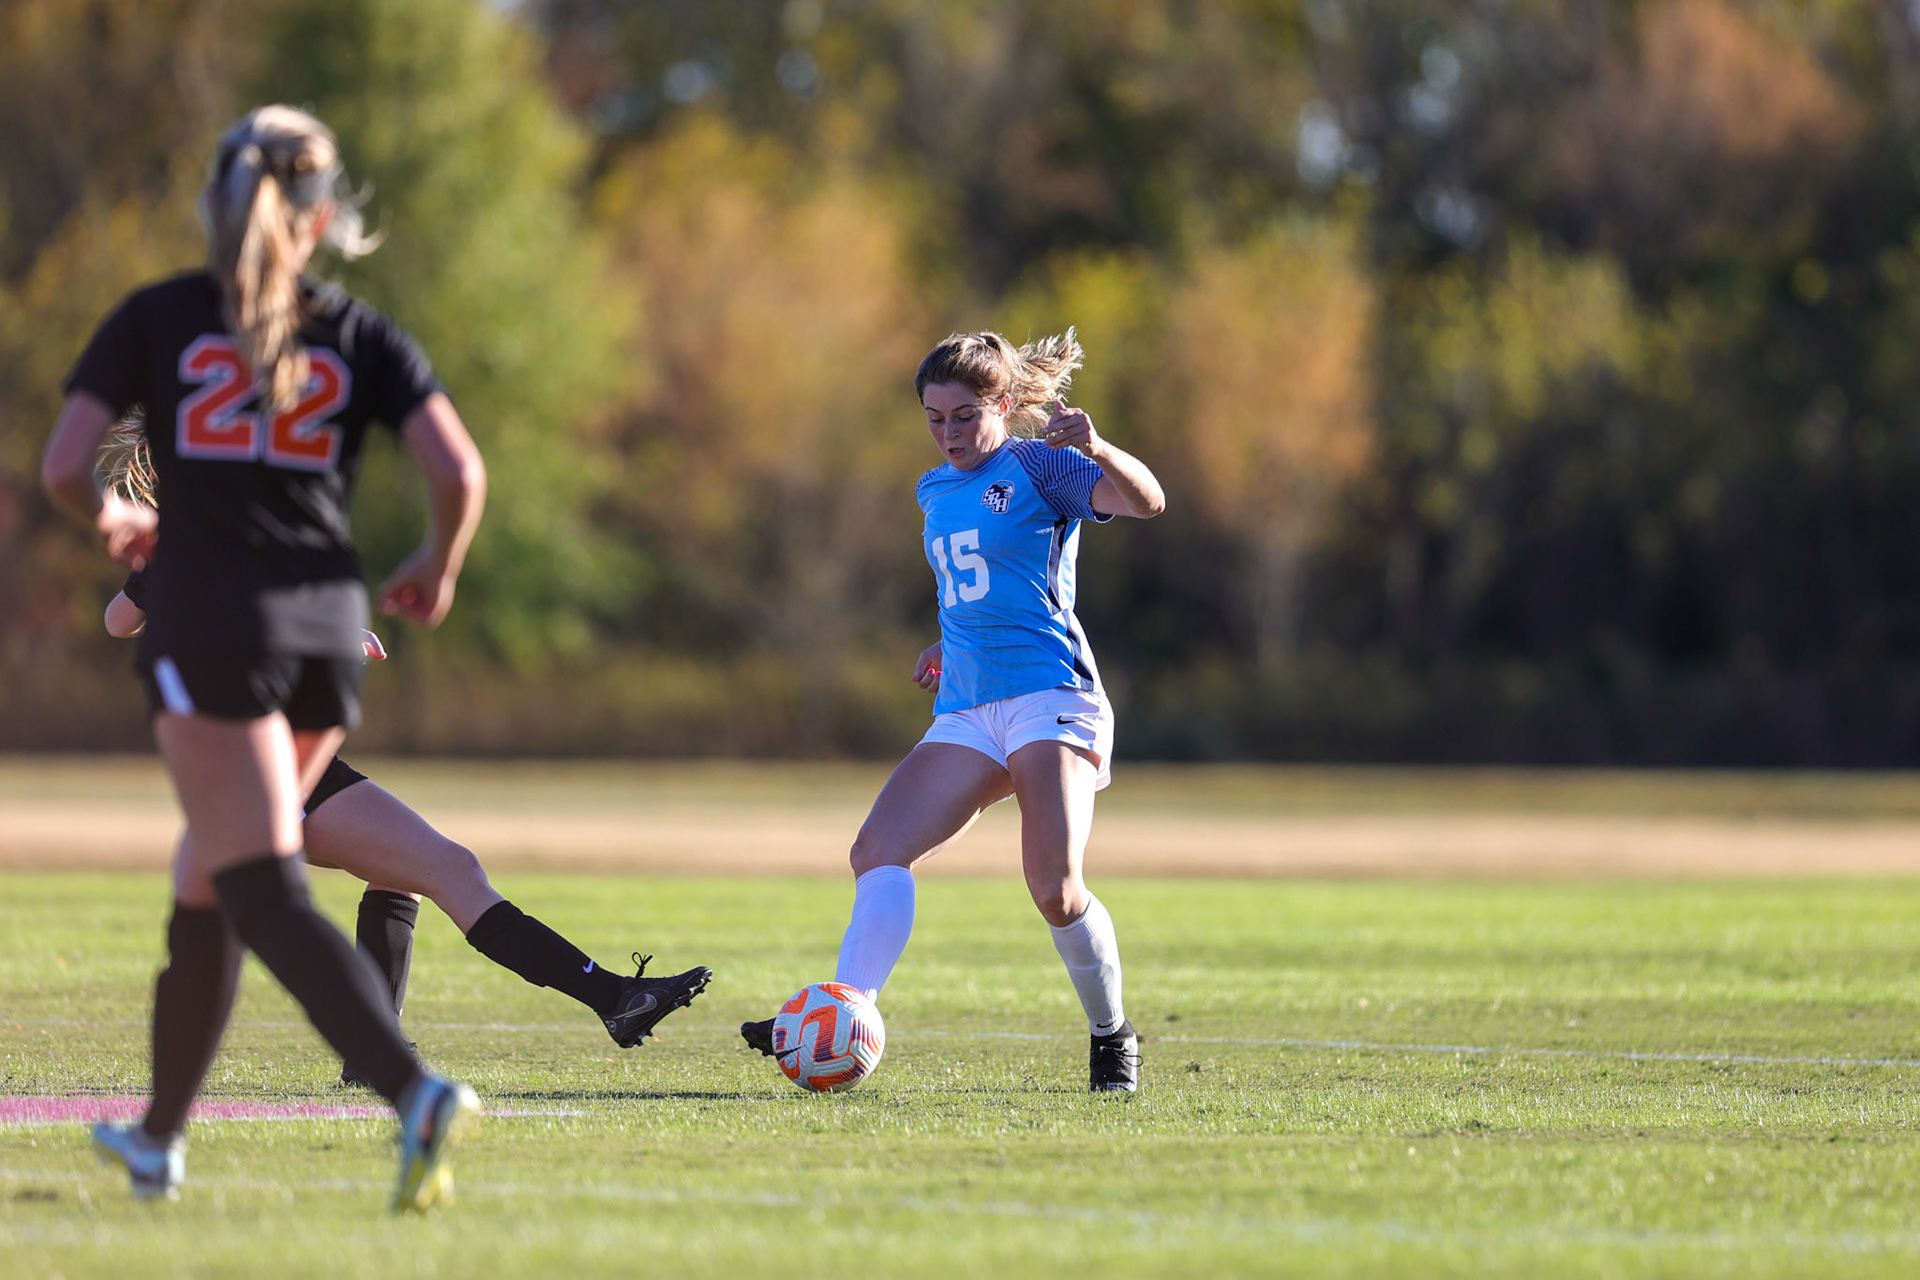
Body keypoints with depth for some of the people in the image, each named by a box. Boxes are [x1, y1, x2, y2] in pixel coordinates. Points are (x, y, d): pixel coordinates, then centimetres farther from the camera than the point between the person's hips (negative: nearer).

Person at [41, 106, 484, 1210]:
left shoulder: (156, 319, 5)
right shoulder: (362, 335, 8)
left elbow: (64, 466, -1)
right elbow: (460, 473, -4)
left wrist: (114, 521, 20)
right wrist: (437, 572, 15)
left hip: (209, 619, -4)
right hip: (329, 622, 4)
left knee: (268, 897, -11)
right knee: (211, 872, 20)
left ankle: (415, 1092, -32)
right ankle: (161, 1137, 28)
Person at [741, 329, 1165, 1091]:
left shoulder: (1037, 466, -2)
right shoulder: (936, 490, 19)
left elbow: (1147, 501, -17)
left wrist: (1094, 448, -35)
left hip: (1049, 698, -7)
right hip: (965, 714, 7)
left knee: (1054, 887, -19)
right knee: (879, 850, -13)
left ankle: (1111, 1036, 4)